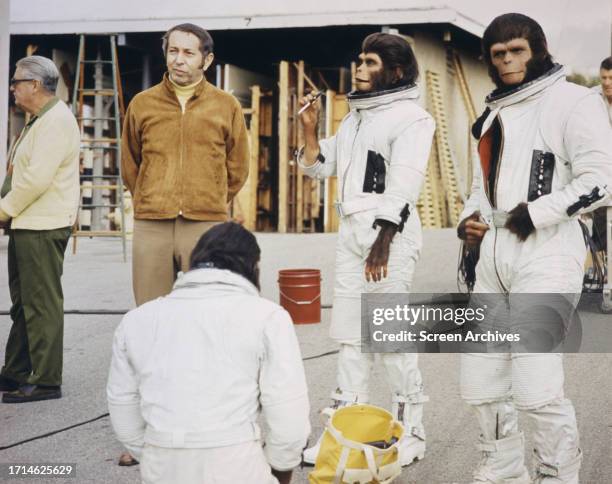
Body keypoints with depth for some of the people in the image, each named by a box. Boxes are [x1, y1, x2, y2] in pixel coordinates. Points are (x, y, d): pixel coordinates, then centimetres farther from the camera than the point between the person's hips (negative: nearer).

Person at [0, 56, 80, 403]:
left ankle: (46, 381, -1)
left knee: (42, 303, -6)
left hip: (43, 228, -11)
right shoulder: (40, 121, 19)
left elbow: (37, 178, -23)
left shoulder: (56, 121, -15)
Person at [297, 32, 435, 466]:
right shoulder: (356, 116, 18)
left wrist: (383, 243, -25)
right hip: (351, 231, 8)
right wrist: (310, 129, 4)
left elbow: (403, 185, -17)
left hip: (390, 234, -8)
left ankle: (410, 435, 7)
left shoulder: (411, 118, -7)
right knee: (351, 337, 9)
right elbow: (320, 167, 21)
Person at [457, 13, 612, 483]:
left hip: (545, 254, -8)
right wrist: (470, 219, 10)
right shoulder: (495, 114, 21)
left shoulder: (572, 101, -4)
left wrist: (536, 213, -15)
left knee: (535, 386, -13)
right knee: (481, 381, 10)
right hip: (495, 254, 8)